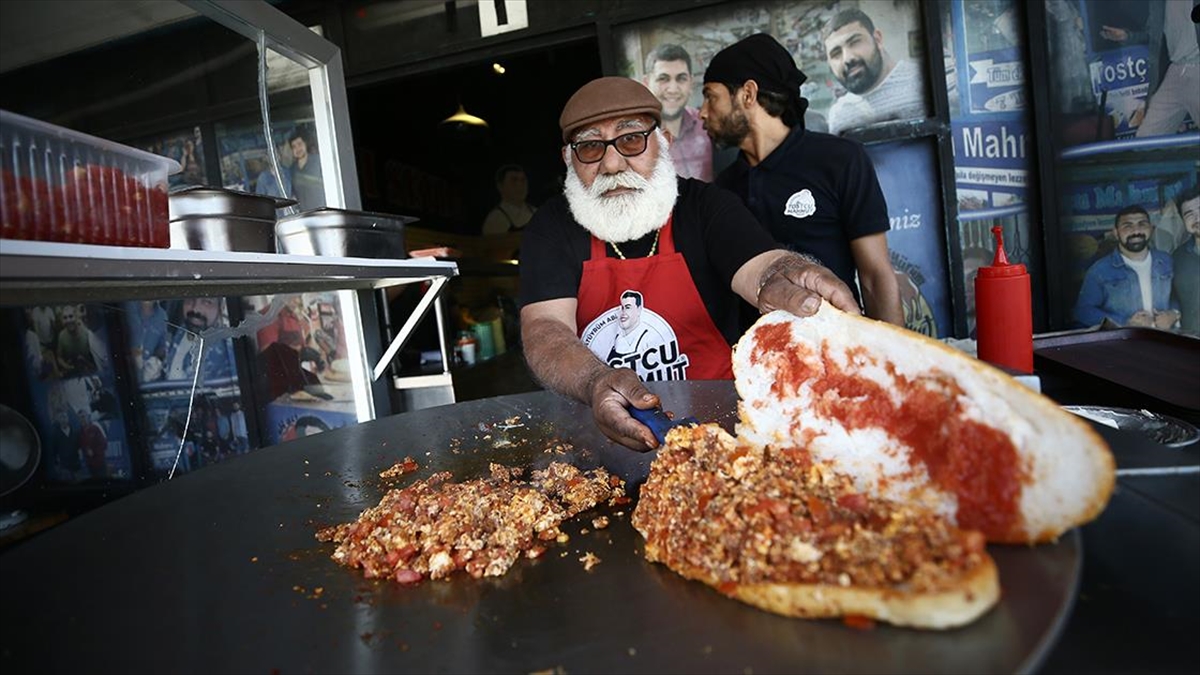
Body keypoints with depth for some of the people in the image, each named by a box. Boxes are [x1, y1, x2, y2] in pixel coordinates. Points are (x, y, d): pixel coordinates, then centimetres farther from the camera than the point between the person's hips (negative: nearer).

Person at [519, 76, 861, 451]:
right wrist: (596, 384, -34)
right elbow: (544, 328, -13)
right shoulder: (553, 227, 0)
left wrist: (777, 282, -43)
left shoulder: (706, 206, -1)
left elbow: (761, 264, -19)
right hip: (593, 427, 0)